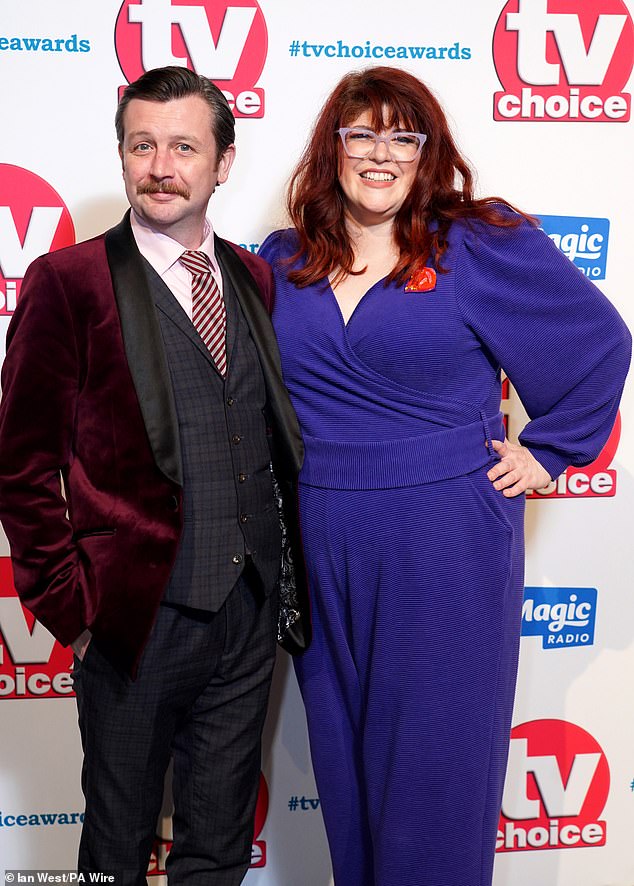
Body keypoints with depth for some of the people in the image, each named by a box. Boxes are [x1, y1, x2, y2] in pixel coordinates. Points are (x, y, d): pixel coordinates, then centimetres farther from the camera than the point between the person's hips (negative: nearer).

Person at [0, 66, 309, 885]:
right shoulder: (67, 281, -7)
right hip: (137, 616, -4)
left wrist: (290, 566, 6)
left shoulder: (257, 280, 8)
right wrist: (67, 602, -9)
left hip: (252, 609, 4)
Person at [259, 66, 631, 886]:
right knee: (340, 749, 15)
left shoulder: (482, 246, -4)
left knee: (435, 756, 6)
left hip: (444, 545, -3)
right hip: (321, 544, 4)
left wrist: (547, 452, -1)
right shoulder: (284, 261, 7)